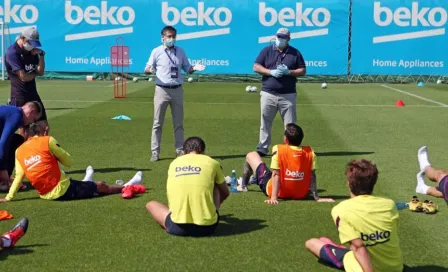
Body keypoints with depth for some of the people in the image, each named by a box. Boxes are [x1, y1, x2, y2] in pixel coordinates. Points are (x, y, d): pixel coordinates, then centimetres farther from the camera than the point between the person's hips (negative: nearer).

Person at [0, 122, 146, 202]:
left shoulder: (19, 151, 5)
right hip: (62, 189, -6)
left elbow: (19, 177, 2)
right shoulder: (47, 141, -9)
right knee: (101, 186, 14)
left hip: (46, 194, 6)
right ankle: (127, 187, 31)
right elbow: (69, 162, -4)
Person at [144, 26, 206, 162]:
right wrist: (150, 70, -27)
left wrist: (194, 68, -10)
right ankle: (155, 152, 5)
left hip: (177, 90, 3)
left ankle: (180, 150, 18)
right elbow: (146, 69, -4)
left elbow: (187, 68, 12)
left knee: (178, 123, 10)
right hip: (162, 90, -3)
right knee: (158, 123, 0)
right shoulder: (156, 51, -2)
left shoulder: (181, 51, 8)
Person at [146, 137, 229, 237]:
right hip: (206, 227, -1)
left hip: (178, 228, 1)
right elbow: (225, 193, 25)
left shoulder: (174, 163, 14)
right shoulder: (212, 163, 8)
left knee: (151, 204, 28)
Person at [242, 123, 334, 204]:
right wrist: (317, 197, -8)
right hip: (301, 195, 3)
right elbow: (312, 176, -13)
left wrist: (273, 198, -24)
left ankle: (243, 185, 40)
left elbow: (275, 174, -25)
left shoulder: (278, 150, -24)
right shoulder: (309, 152, -15)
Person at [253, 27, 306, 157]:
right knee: (265, 123, 4)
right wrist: (271, 72, -14)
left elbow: (303, 71, 5)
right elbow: (256, 67, 1)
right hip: (268, 94, 1)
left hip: (288, 95, 0)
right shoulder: (267, 51, 7)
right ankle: (262, 148, 10)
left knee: (290, 124, 2)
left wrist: (289, 72, -13)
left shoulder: (295, 53, 6)